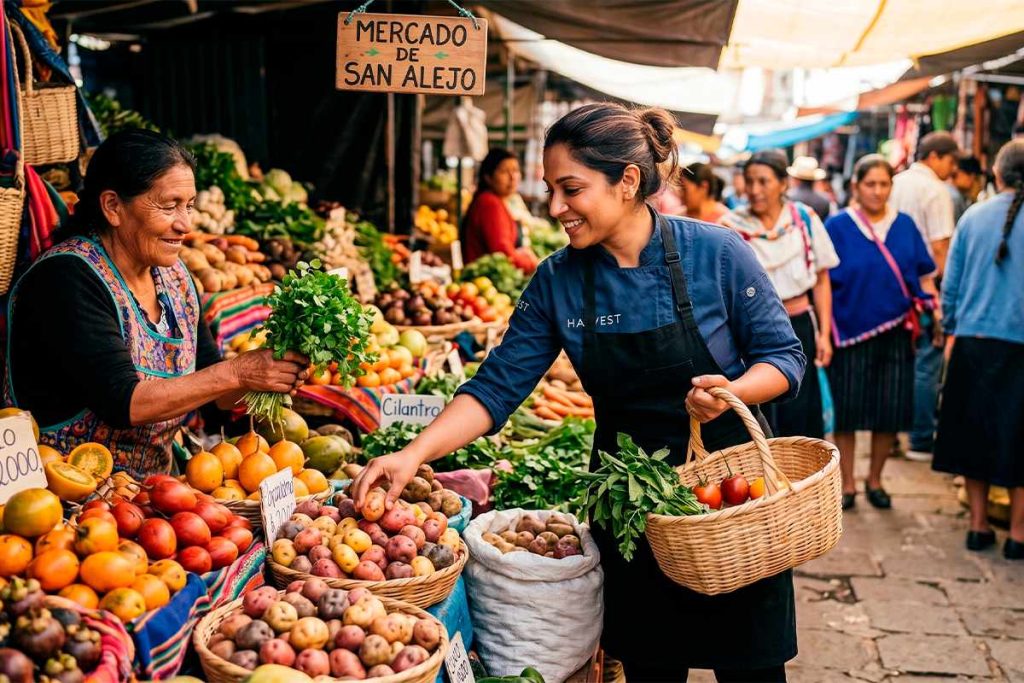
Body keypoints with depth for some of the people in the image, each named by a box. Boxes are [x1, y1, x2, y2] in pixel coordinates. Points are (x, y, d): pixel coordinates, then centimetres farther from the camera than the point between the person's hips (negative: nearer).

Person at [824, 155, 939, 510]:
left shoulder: (905, 225, 7)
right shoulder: (837, 226, -1)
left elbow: (923, 277, 11)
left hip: (896, 333, 3)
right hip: (850, 332, -2)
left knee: (890, 412, 5)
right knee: (847, 411, 3)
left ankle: (874, 480, 24)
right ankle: (847, 484, 18)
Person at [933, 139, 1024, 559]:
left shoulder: (973, 217, 1)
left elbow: (951, 285, 5)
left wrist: (951, 330, 18)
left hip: (973, 340, 3)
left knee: (976, 432, 12)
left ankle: (978, 525, 19)